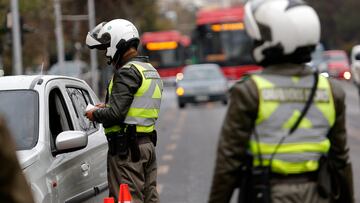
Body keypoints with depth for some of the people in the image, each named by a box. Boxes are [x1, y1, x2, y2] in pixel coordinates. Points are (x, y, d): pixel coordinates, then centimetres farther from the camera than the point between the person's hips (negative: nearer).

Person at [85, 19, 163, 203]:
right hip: (148, 144, 10)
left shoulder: (128, 72, -15)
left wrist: (95, 114, -3)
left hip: (127, 147, -10)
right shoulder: (150, 70, 17)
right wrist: (107, 107, 13)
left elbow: (116, 114, -22)